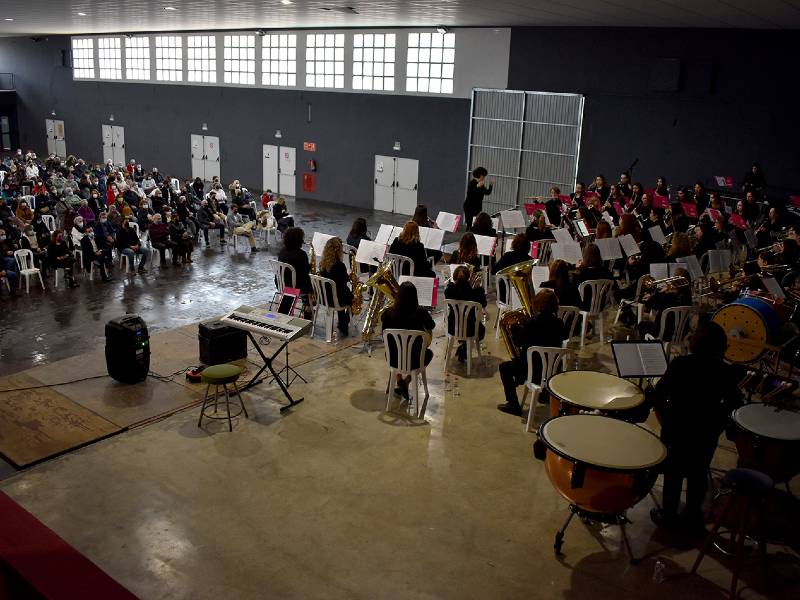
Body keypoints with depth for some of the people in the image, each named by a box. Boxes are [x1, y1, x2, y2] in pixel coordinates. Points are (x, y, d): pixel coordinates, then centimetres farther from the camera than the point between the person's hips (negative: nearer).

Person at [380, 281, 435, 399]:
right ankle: (406, 382, 19)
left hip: (393, 359, 2)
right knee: (429, 353, 33)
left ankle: (399, 380, 27)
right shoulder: (420, 312, -19)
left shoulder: (388, 313, -15)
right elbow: (432, 326, 4)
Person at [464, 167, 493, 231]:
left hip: (478, 207, 7)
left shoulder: (482, 184, 10)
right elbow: (469, 192, -23)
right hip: (470, 207, -7)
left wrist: (491, 185, 3)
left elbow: (487, 193, 17)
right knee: (470, 224, -8)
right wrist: (477, 186, -34)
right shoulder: (472, 182, -10)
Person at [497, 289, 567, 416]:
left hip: (535, 370, -7)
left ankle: (513, 405, 9)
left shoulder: (534, 322, -21)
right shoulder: (559, 323, -4)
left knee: (504, 367, 13)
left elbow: (518, 342, -14)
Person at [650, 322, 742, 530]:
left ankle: (668, 515, 19)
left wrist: (664, 419, 2)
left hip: (677, 429, -2)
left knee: (673, 472, 10)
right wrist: (716, 422, 13)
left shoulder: (679, 364, -13)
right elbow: (732, 403, 0)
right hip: (707, 433, 2)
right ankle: (693, 514, 29)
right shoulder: (727, 373, -7)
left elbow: (660, 393, -11)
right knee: (698, 473, 16)